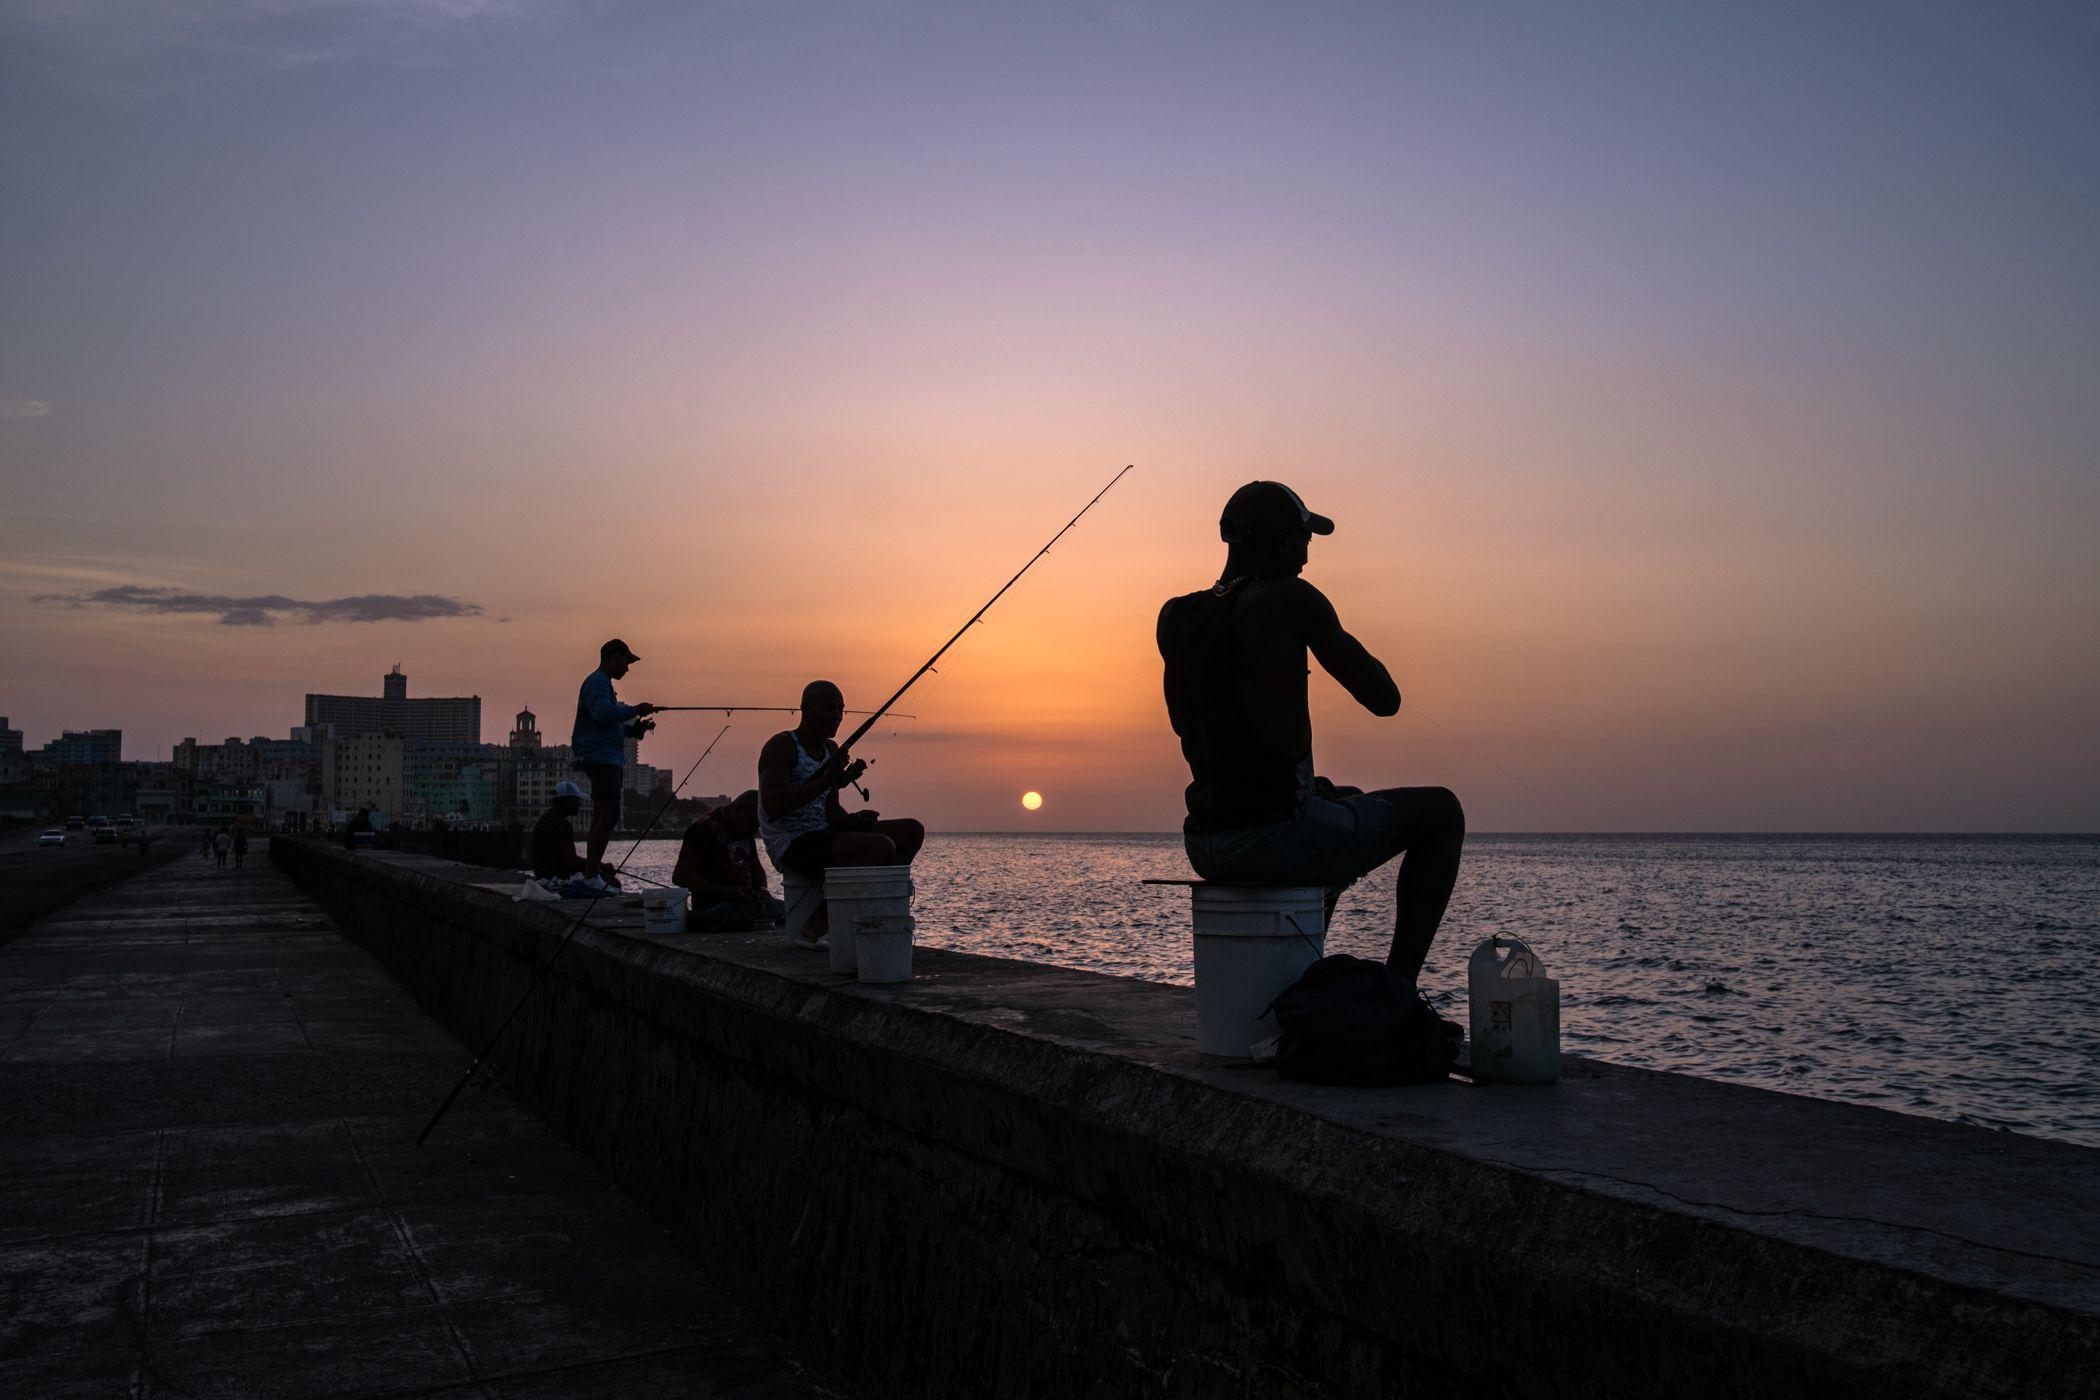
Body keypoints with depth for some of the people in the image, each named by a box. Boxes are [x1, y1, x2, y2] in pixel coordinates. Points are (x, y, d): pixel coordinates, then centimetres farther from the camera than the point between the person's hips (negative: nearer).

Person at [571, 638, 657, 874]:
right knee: (609, 815, -16)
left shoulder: (602, 683, 25)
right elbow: (602, 713, -24)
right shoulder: (597, 682, -8)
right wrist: (635, 710, -13)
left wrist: (637, 727, 17)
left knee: (602, 818, 9)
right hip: (600, 757, -11)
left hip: (607, 759, 11)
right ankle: (591, 874, -18)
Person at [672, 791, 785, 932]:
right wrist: (726, 892, -19)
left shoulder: (746, 832, 18)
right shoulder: (704, 829, -8)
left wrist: (761, 889, 7)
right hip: (712, 905, -8)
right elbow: (680, 876, -14)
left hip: (745, 901, 9)